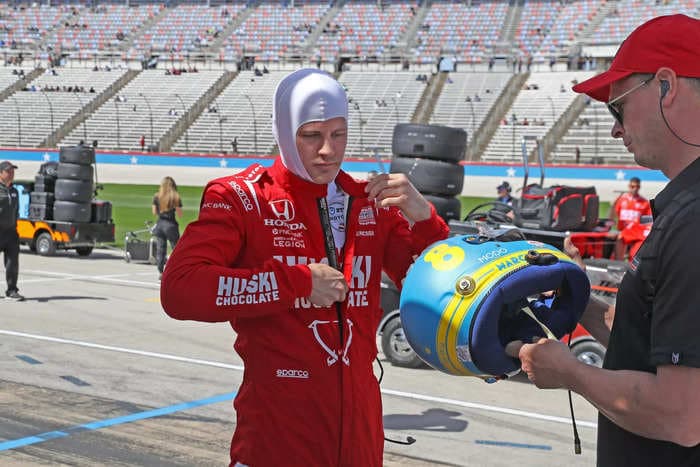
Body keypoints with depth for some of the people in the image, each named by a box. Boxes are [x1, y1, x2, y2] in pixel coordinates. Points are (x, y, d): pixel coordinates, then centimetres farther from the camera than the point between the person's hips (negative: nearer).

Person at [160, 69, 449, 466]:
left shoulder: (371, 203, 8)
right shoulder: (242, 198, -4)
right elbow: (178, 290, -17)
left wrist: (423, 218, -9)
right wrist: (299, 281, -19)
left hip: (359, 425, 5)